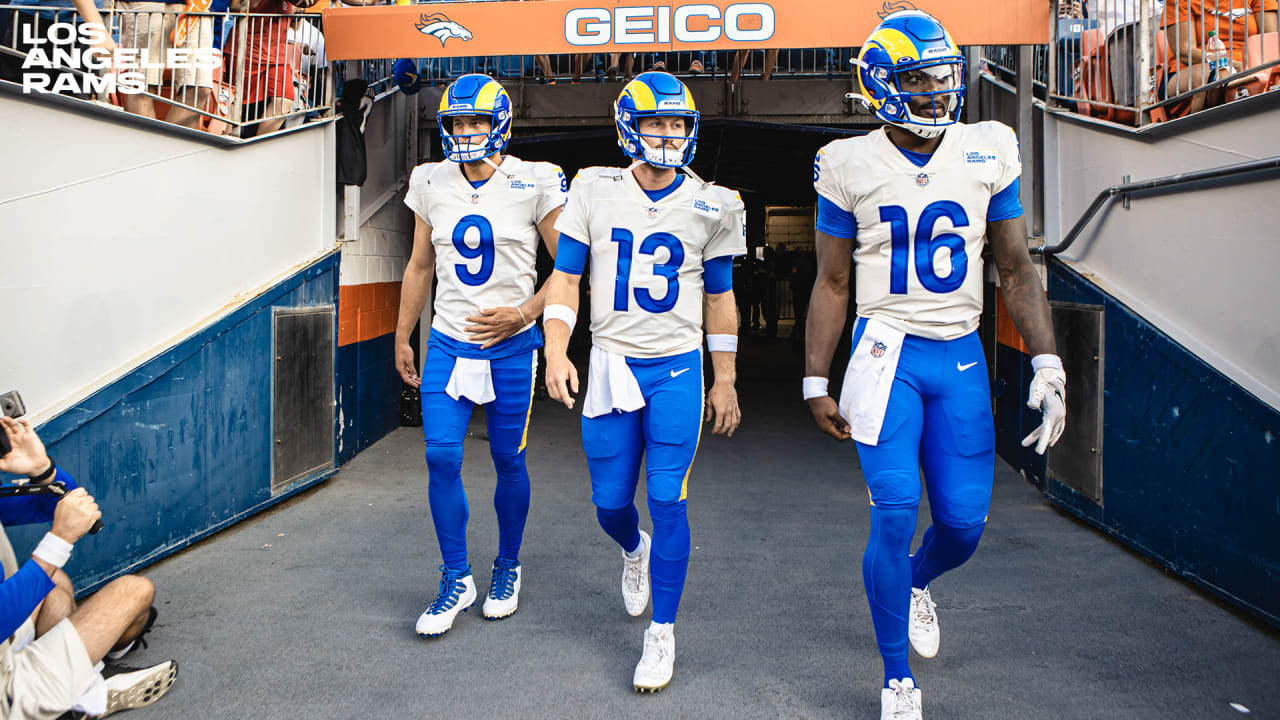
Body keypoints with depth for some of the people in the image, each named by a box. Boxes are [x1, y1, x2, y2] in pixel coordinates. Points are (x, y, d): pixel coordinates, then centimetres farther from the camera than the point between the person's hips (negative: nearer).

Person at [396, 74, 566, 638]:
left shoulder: (535, 183, -6)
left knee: (507, 460, 7)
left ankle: (507, 567, 28)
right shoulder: (431, 183, 5)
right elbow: (420, 265, 15)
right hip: (448, 343, 3)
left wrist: (523, 313, -14)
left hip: (510, 346, -3)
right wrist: (402, 337, 17)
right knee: (441, 458, -3)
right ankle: (456, 579, 13)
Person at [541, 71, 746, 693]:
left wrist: (725, 382, 8)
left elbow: (720, 298, 8)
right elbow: (565, 278, 3)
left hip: (678, 370, -1)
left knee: (667, 500, -5)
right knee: (610, 501, 8)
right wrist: (555, 353, -10)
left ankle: (662, 632, 11)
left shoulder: (710, 206, 1)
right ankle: (635, 551, 45)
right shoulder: (594, 192, -1)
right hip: (610, 365, 1)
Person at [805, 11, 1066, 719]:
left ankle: (916, 580, 41)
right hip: (887, 350, -2)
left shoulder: (988, 154, 3)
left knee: (963, 521, 2)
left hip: (960, 356, 3)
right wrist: (816, 382, 2)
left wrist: (1047, 363, -1)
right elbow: (831, 283, 4)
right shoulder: (851, 165, -2)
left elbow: (1016, 270, 7)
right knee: (897, 511, -11)